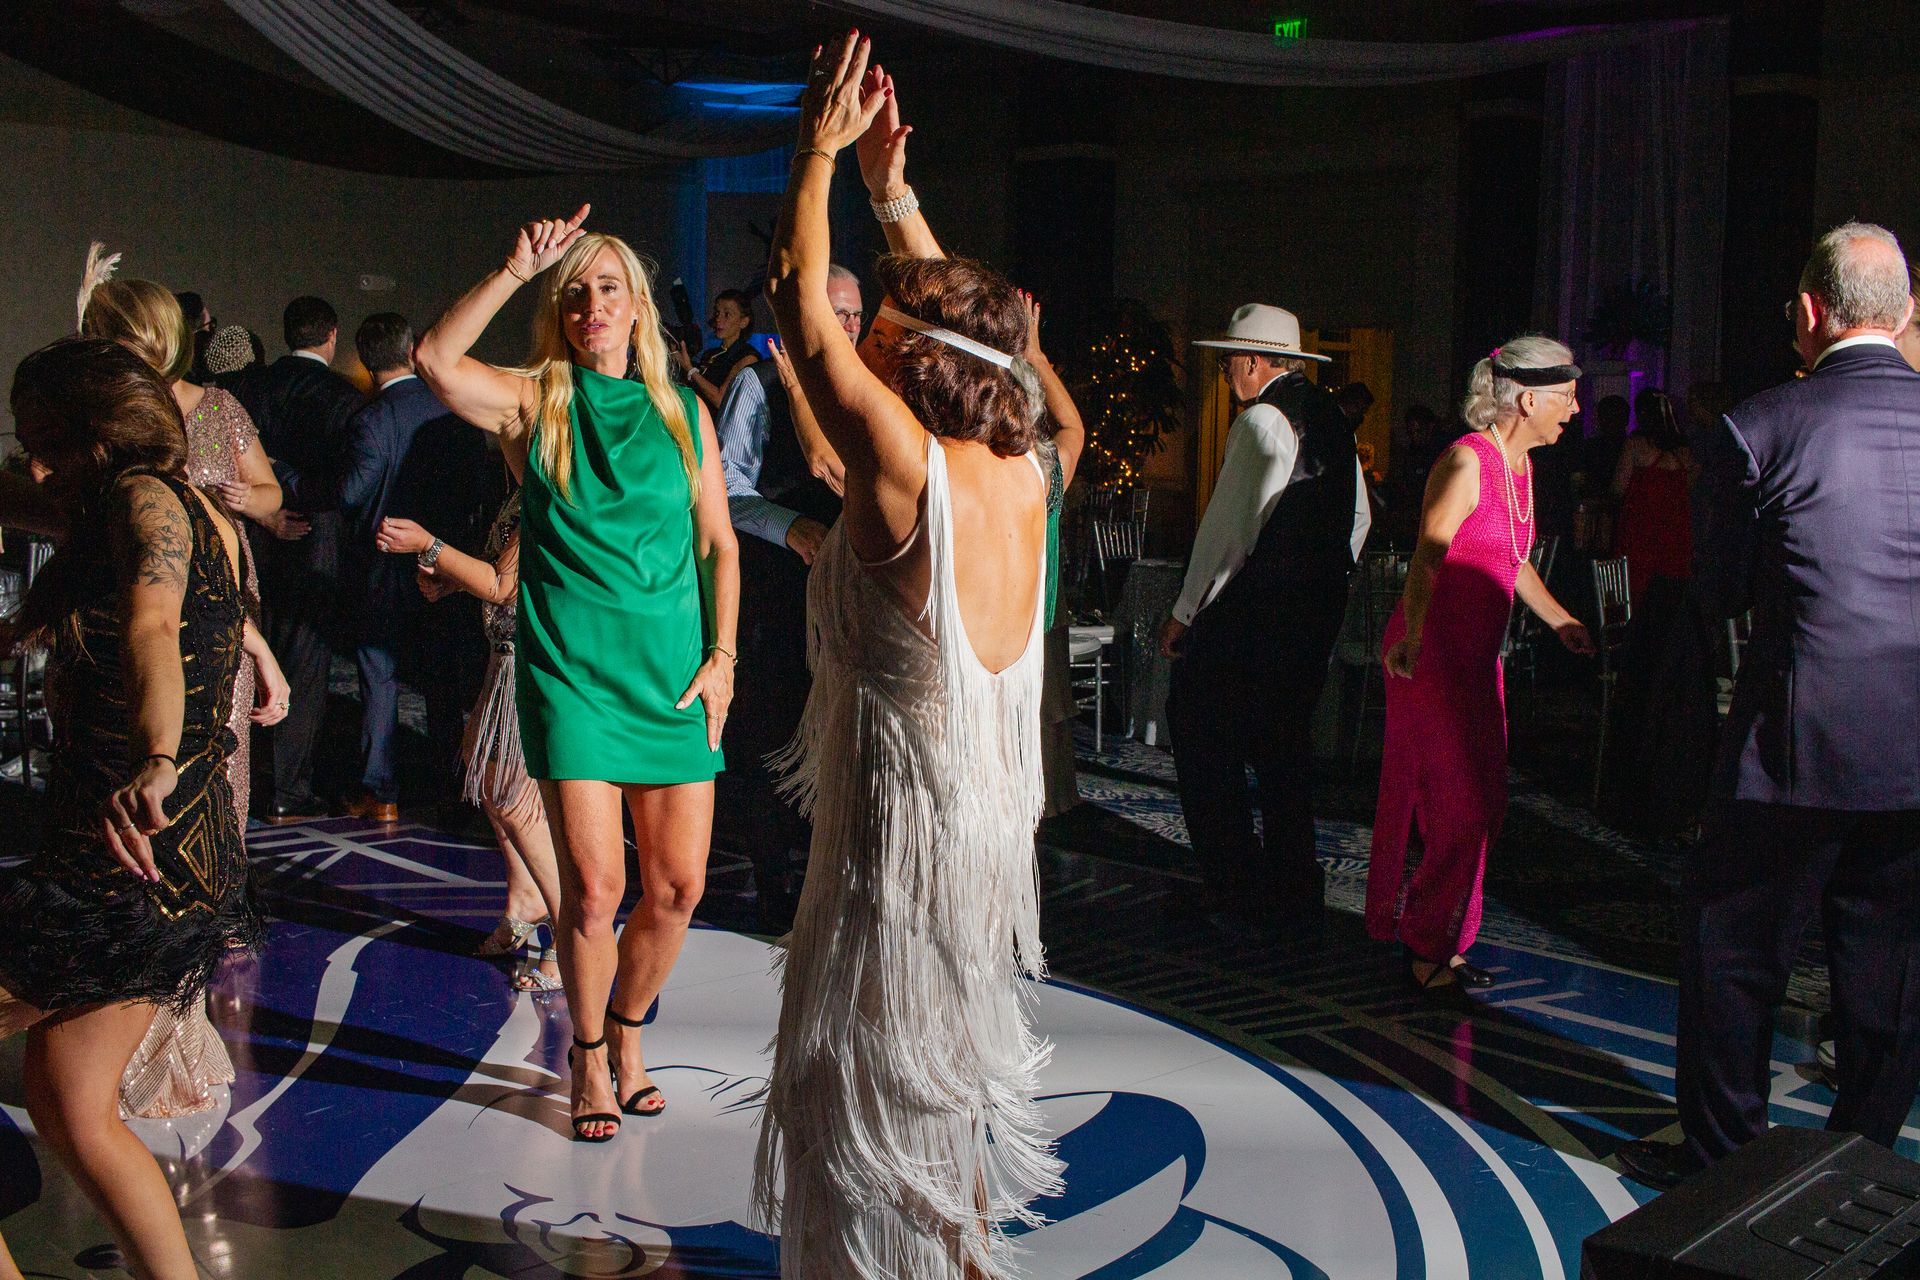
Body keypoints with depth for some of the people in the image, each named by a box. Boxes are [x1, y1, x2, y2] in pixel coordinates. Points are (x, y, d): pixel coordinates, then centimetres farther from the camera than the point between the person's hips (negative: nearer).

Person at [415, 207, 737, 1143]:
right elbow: (434, 359, -16)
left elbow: (720, 546, 13)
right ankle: (590, 1058, 20)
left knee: (679, 885, 4)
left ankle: (627, 1033, 31)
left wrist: (722, 655, 4)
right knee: (594, 888, -4)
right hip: (571, 669, -3)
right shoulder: (534, 404, 3)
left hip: (674, 671, 3)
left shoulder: (685, 413, 11)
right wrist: (516, 269, -20)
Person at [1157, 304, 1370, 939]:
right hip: (1318, 611, 9)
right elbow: (1358, 517, 19)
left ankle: (1239, 900, 0)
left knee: (1204, 742, -1)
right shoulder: (1332, 418, 12)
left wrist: (1184, 613, -11)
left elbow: (1230, 526, -17)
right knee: (1283, 744, 16)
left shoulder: (1261, 421, -14)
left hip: (1252, 612, -9)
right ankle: (1293, 895, 21)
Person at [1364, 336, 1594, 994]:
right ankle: (1430, 947, 4)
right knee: (1461, 805, -8)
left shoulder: (1519, 465, 13)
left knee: (1482, 804, 12)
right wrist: (1410, 636, -38)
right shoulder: (1468, 461, -15)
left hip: (1477, 654, 9)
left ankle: (1425, 937, 23)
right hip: (1431, 651, -9)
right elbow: (1428, 555, -26)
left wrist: (1564, 624, 31)